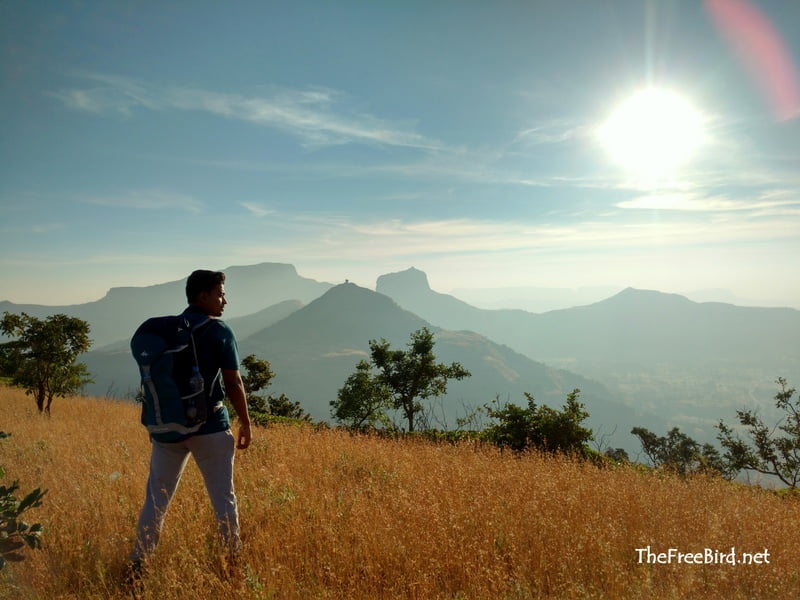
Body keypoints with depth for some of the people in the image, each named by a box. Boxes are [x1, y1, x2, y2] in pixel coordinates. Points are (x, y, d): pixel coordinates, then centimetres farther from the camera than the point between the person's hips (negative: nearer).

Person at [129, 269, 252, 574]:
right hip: (210, 428, -4)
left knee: (156, 499, 14)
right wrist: (246, 423, 1)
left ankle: (137, 565, 19)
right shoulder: (220, 332, -8)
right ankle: (234, 560, 19)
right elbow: (233, 383, -9)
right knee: (223, 498, 9)